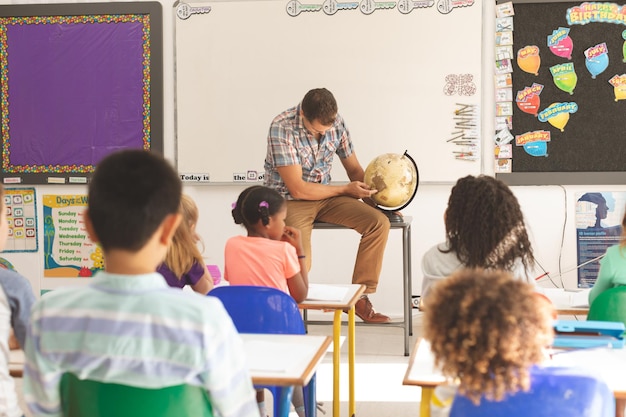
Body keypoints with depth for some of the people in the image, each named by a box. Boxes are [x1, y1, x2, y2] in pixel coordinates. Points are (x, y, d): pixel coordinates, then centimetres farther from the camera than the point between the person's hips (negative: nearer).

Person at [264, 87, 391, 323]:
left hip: (325, 196, 6)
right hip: (288, 200, -5)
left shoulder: (336, 123, -3)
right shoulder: (282, 128, -21)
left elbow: (355, 169, 9)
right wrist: (346, 190, -13)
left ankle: (360, 297, -5)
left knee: (379, 223, -15)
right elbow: (297, 189, -21)